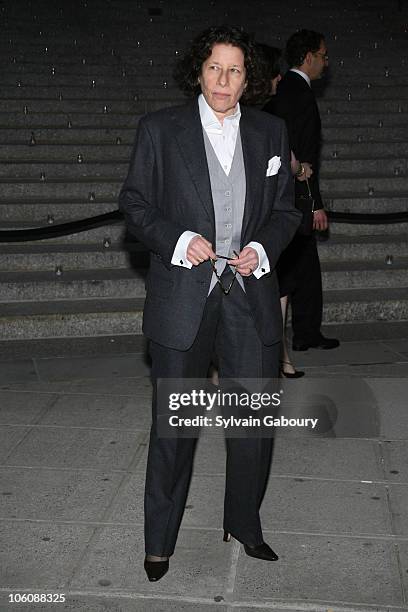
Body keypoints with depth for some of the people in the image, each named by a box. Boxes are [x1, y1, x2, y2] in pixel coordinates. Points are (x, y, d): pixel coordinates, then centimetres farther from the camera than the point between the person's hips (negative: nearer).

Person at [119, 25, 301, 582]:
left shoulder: (270, 132, 9)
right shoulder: (160, 129, 1)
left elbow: (285, 209, 13)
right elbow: (134, 203, 3)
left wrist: (262, 249, -6)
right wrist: (176, 240, -14)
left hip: (251, 295, 3)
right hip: (182, 297, -2)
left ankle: (245, 525, 32)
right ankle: (159, 540, 24)